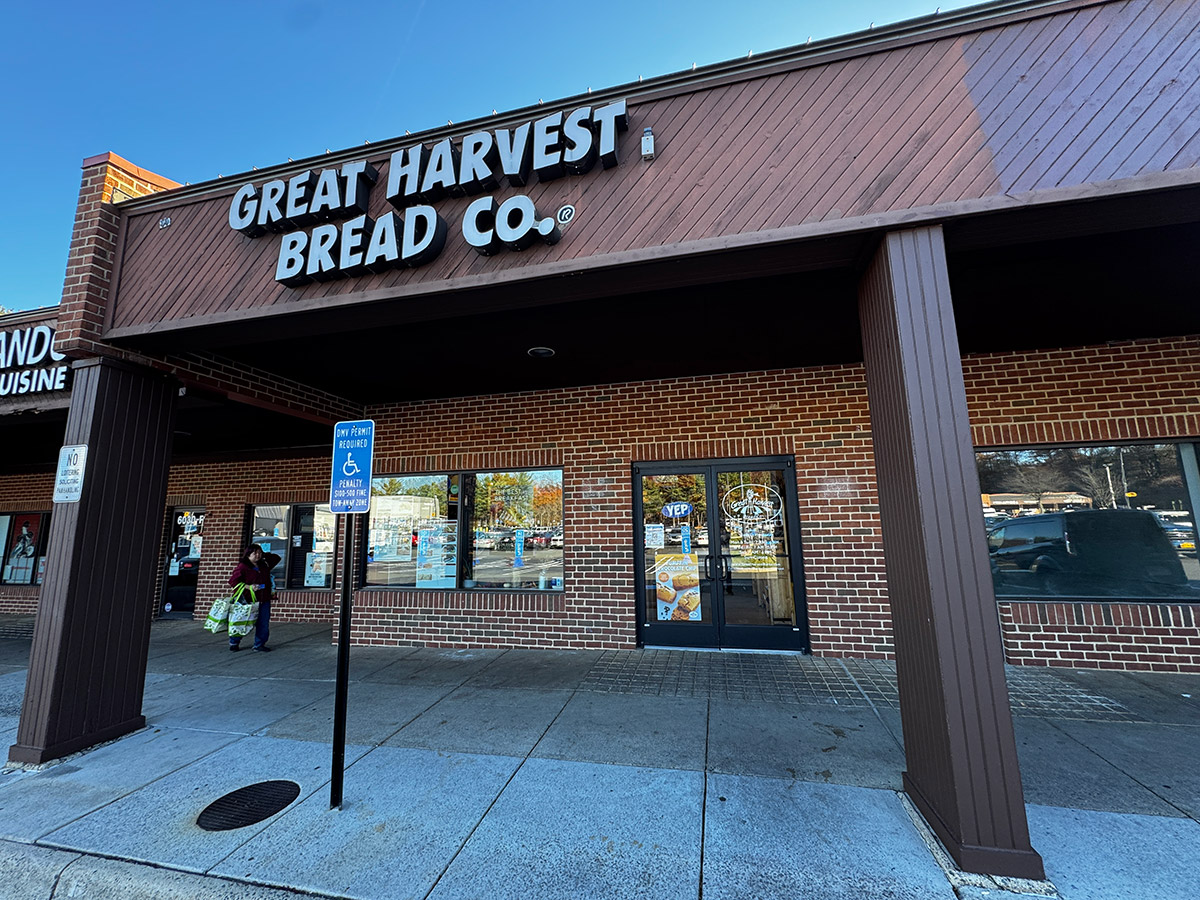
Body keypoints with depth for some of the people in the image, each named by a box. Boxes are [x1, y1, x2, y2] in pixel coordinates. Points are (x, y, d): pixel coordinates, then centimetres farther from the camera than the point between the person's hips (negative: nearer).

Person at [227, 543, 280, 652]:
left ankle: (259, 644, 15)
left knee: (263, 624, 4)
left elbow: (276, 558, 28)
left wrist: (264, 555, 15)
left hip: (264, 601, 5)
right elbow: (233, 581, -7)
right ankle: (234, 642, 26)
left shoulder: (264, 565, 12)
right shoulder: (243, 567, -5)